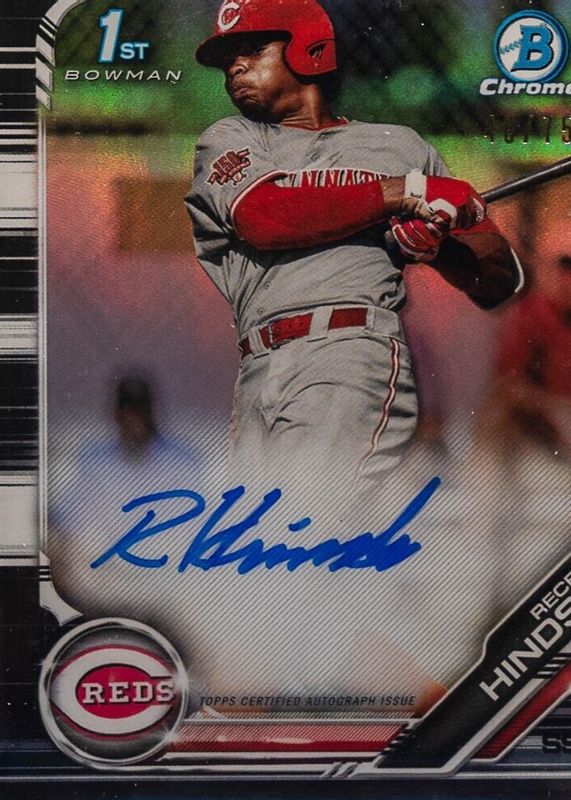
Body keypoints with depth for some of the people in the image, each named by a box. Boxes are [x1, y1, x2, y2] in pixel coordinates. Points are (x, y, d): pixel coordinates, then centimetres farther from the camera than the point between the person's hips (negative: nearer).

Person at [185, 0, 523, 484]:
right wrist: (407, 193, -1)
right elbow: (264, 217, -2)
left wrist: (439, 243, -6)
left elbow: (502, 280, 17)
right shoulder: (226, 140, 23)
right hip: (258, 374, 3)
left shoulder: (401, 145, 22)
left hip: (356, 356, -2)